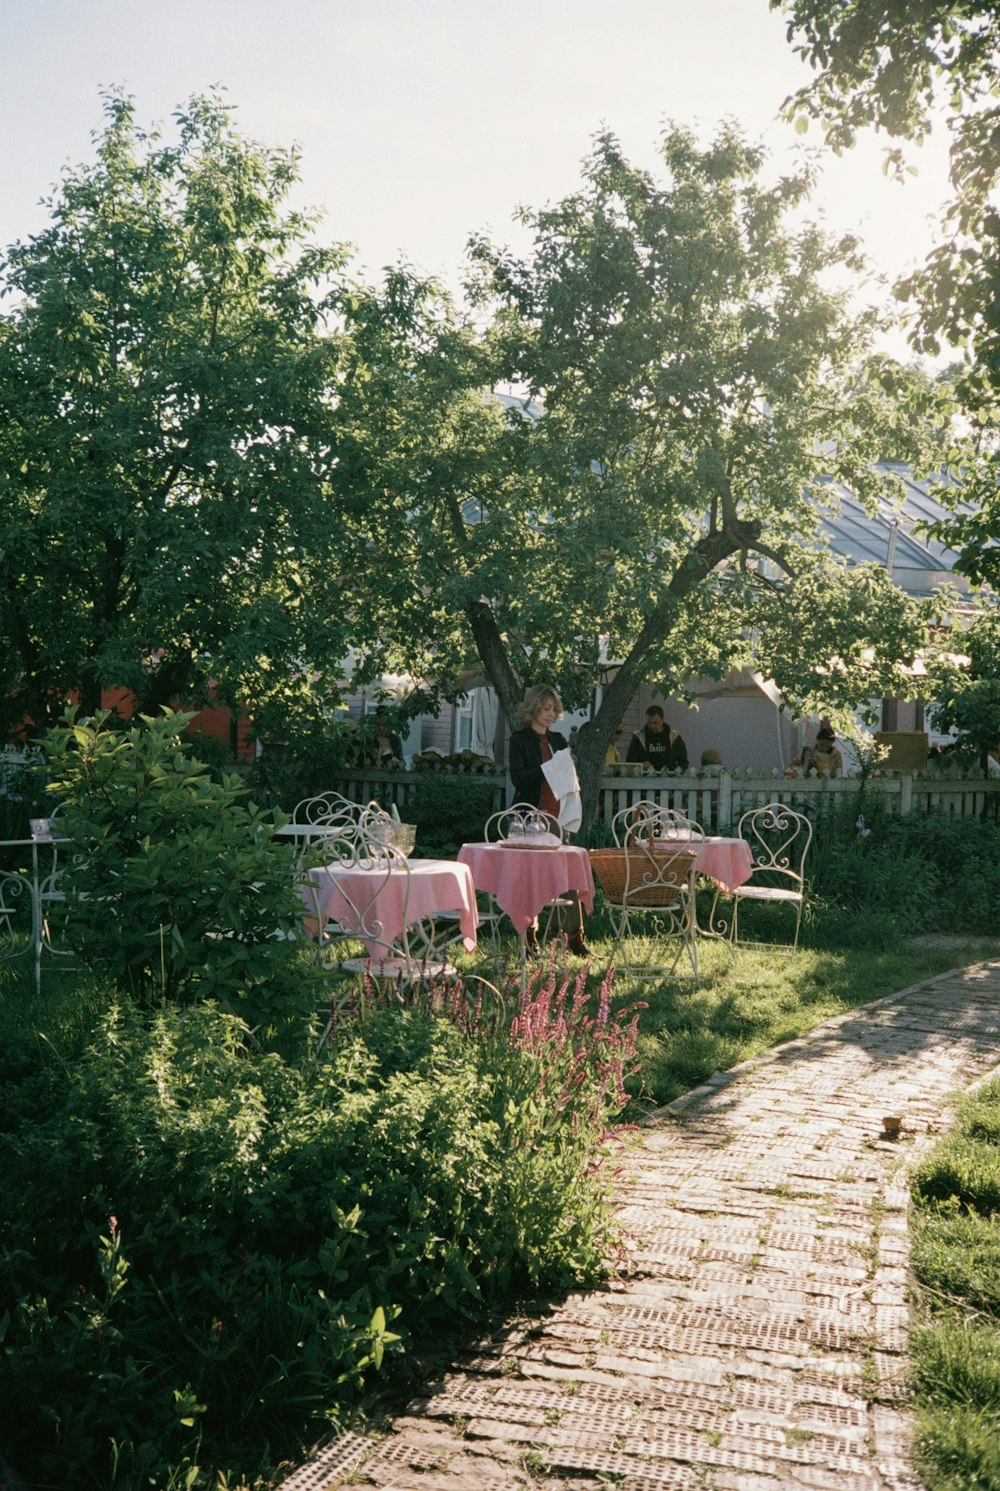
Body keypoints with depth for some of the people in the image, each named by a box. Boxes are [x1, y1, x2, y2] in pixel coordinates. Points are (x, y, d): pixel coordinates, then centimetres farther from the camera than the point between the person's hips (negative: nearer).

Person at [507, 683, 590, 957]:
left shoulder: (558, 740, 15)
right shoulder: (520, 740, -1)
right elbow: (517, 778, -12)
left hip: (557, 815, 4)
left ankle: (576, 936, 1)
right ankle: (529, 936, 11)